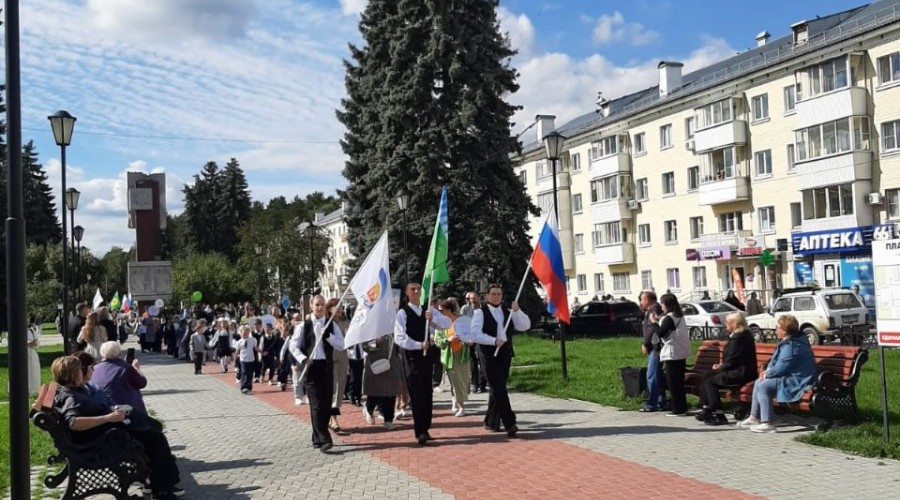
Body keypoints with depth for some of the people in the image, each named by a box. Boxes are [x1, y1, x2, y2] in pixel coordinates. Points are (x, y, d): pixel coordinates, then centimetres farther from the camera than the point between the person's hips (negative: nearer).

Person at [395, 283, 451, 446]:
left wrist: (434, 317, -14)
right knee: (417, 394, -8)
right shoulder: (403, 313, -8)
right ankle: (420, 432, -4)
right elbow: (399, 337, -15)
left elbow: (447, 323, 4)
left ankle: (425, 428, 19)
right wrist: (418, 345, -19)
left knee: (427, 393, 9)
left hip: (426, 354, 6)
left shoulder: (428, 310, 9)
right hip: (411, 356, -6)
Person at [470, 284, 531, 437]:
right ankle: (509, 423, -17)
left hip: (506, 353, 6)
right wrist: (494, 341, -18)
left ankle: (491, 421, 27)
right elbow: (474, 334, -14)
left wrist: (517, 311, -10)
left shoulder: (507, 312, 12)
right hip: (490, 354, -6)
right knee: (499, 389, -13)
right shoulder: (481, 312, -4)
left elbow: (525, 326, 4)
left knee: (497, 389, 14)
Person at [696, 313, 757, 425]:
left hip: (740, 373, -11)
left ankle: (719, 415, -10)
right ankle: (706, 408, 12)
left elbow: (732, 360, -21)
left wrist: (720, 367, -5)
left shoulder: (739, 337, -20)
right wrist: (721, 365, 6)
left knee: (710, 381, -11)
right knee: (707, 375, 11)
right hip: (738, 370, 11)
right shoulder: (739, 335, 13)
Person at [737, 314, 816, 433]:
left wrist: (767, 374, -6)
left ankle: (767, 424, -21)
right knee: (759, 382, 13)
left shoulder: (792, 346, -24)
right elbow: (775, 360, 22)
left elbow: (780, 368, -24)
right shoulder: (787, 341, 12)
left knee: (763, 386, -20)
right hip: (791, 377, 12)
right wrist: (768, 371, 4)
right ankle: (754, 418, 16)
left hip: (796, 381, -12)